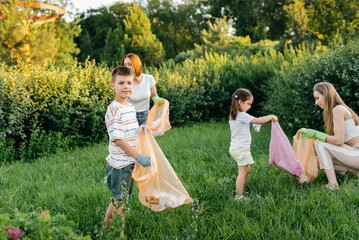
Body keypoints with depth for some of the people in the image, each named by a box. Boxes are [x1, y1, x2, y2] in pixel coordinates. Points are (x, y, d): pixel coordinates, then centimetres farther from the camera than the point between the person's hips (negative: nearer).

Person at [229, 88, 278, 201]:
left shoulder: (233, 115, 10)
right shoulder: (242, 116, -19)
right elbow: (259, 121, -22)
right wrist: (271, 116, -8)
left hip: (235, 148, 10)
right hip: (241, 148, -10)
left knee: (247, 169, 21)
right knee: (242, 172, -6)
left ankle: (239, 191, 28)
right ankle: (239, 197, -3)